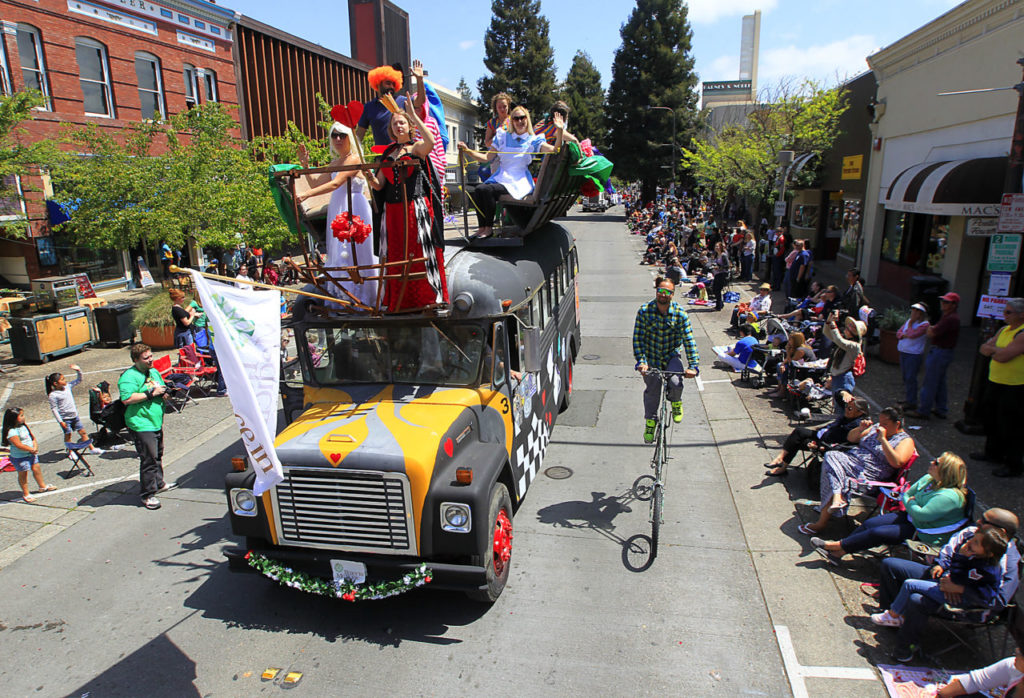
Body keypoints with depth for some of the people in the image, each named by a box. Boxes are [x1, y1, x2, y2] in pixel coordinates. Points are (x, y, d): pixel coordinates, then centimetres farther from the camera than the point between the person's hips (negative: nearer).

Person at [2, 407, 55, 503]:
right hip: (19, 457, -8)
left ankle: (43, 486, 38)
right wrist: (31, 449, -19)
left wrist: (35, 446, -7)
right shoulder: (11, 432, -24)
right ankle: (25, 494, 20)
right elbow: (19, 445, -27)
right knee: (23, 474, 6)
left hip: (31, 454, 8)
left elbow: (32, 437, 8)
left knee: (36, 469, 19)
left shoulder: (24, 426, 3)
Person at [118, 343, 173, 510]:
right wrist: (151, 393, -23)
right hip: (142, 425, -9)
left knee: (158, 455, 22)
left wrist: (163, 391, 4)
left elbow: (161, 388, 28)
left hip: (156, 423, 9)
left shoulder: (154, 371, 12)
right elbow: (127, 398, -27)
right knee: (149, 459, -8)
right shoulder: (129, 376, -15)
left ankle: (158, 484, 38)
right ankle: (148, 495, 0)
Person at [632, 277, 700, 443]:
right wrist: (641, 361, -23)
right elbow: (638, 337, -13)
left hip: (672, 356, 0)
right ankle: (650, 422, 29)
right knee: (651, 390, 4)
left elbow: (689, 340, -13)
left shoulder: (680, 313, -13)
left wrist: (693, 365, -21)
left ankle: (676, 403, 14)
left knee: (675, 383, -23)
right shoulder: (644, 311, -14)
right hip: (651, 357, 1)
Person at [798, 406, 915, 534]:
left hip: (867, 474, -7)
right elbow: (851, 438, 25)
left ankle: (821, 522, -26)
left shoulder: (906, 441, 1)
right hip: (850, 459, 7)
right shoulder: (876, 428, 21)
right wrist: (860, 429, 4)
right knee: (830, 456, -27)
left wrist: (883, 439, -17)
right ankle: (838, 497, -43)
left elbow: (897, 462, -17)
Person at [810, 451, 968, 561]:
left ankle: (837, 547, -6)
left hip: (926, 534, -9)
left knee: (878, 533, -17)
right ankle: (837, 552, -6)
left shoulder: (950, 496, -27)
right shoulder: (929, 479, 0)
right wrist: (908, 500, -9)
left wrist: (908, 501, -12)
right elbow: (907, 494, 12)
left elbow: (921, 515, -30)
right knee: (869, 524, -6)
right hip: (911, 517, 9)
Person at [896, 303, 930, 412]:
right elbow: (898, 333, 10)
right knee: (905, 377, 15)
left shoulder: (925, 324, -11)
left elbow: (912, 334, -21)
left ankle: (911, 402, 1)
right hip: (903, 353, 8)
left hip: (914, 355, -8)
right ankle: (906, 399, 26)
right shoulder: (909, 320, 12)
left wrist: (910, 324, -8)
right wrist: (905, 335, -11)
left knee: (910, 378, -6)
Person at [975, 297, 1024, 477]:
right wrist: (996, 350, -12)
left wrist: (992, 349, -5)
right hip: (994, 383, 9)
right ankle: (993, 452, 37)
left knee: (1009, 428, -2)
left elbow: (1003, 357, -25)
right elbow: (984, 349, 9)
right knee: (991, 420, 20)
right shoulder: (1004, 330, 10)